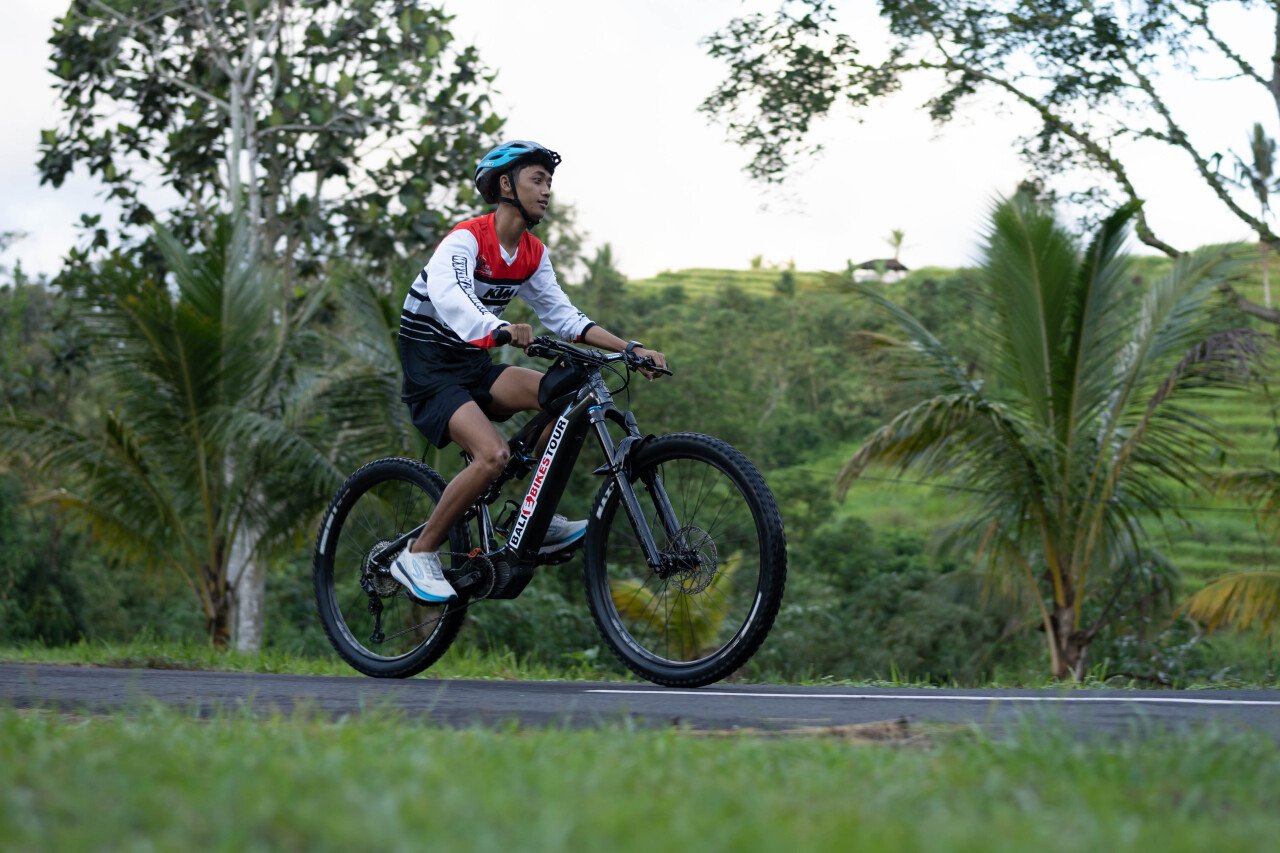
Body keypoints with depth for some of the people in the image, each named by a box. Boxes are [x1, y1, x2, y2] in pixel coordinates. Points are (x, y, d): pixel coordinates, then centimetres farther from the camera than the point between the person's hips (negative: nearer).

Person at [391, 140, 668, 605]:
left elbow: (564, 317, 7)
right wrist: (501, 330, -58)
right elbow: (449, 297, -38)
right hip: (430, 371, -8)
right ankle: (418, 556, -14)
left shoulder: (532, 254, 6)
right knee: (493, 454, -29)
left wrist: (631, 349, -6)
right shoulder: (466, 239, -19)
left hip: (475, 367, 8)